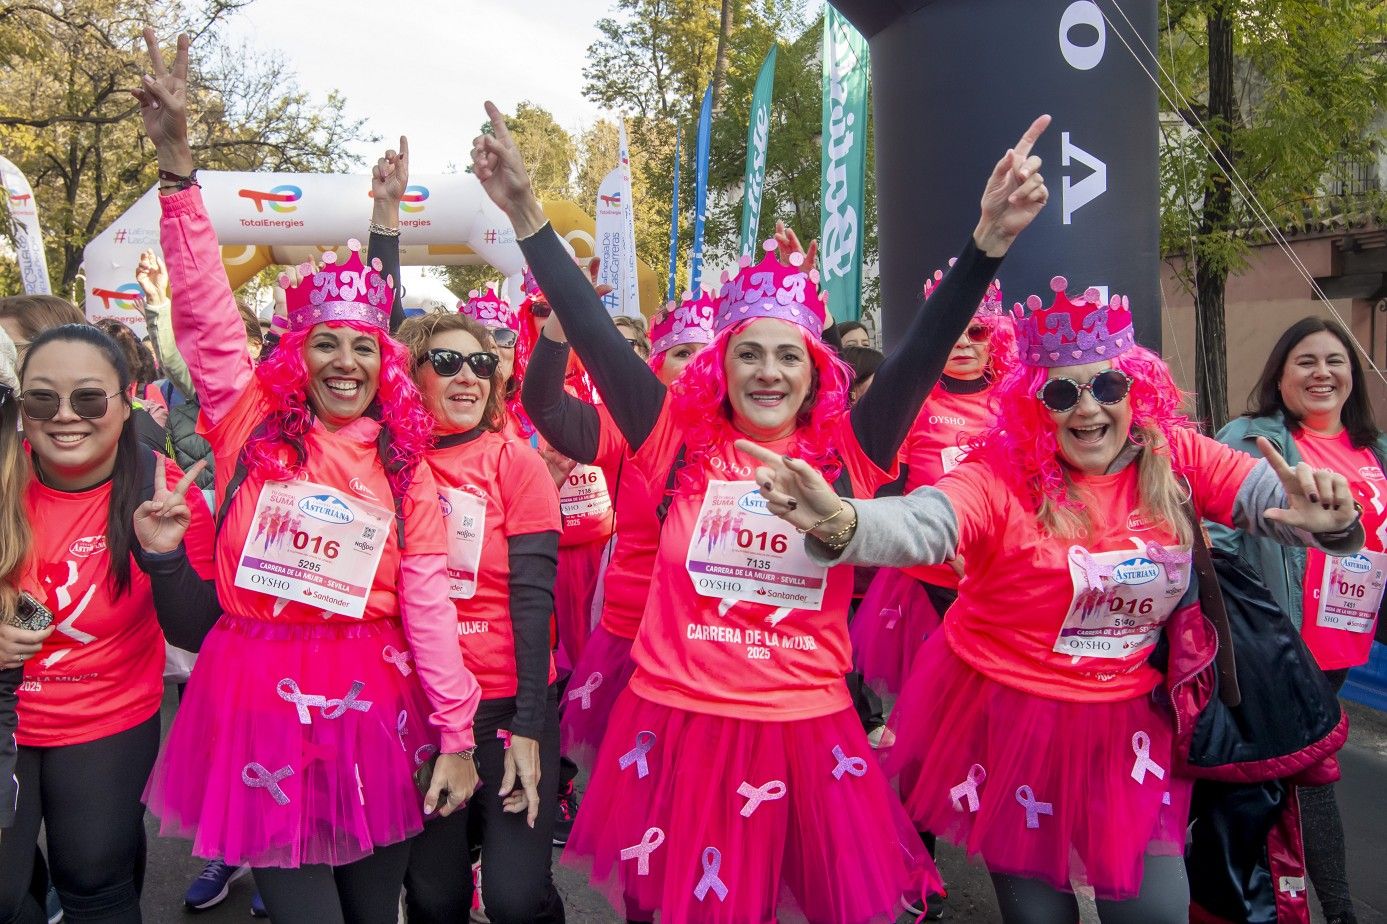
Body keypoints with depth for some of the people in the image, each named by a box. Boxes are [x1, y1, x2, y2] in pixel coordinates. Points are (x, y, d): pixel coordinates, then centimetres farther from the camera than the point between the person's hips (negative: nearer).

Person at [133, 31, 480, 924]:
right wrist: (178, 160, -18)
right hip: (262, 694, -1)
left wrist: (455, 736, -1)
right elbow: (202, 306, -10)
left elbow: (428, 601, 1)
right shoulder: (252, 421, 0)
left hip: (373, 697, 2)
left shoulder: (404, 465, 3)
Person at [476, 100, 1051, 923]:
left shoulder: (847, 456, 0)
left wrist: (991, 239, -20)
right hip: (677, 727, 0)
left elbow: (923, 352, -8)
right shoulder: (681, 445, -1)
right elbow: (594, 335, -6)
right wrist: (526, 211, -11)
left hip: (804, 734, 1)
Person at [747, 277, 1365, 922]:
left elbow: (1278, 499, -11)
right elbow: (918, 525, -34)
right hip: (1006, 714, -3)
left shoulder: (1176, 460, -6)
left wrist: (1328, 519, -36)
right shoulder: (1004, 478, -18)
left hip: (1125, 721, 3)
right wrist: (838, 522, -55)